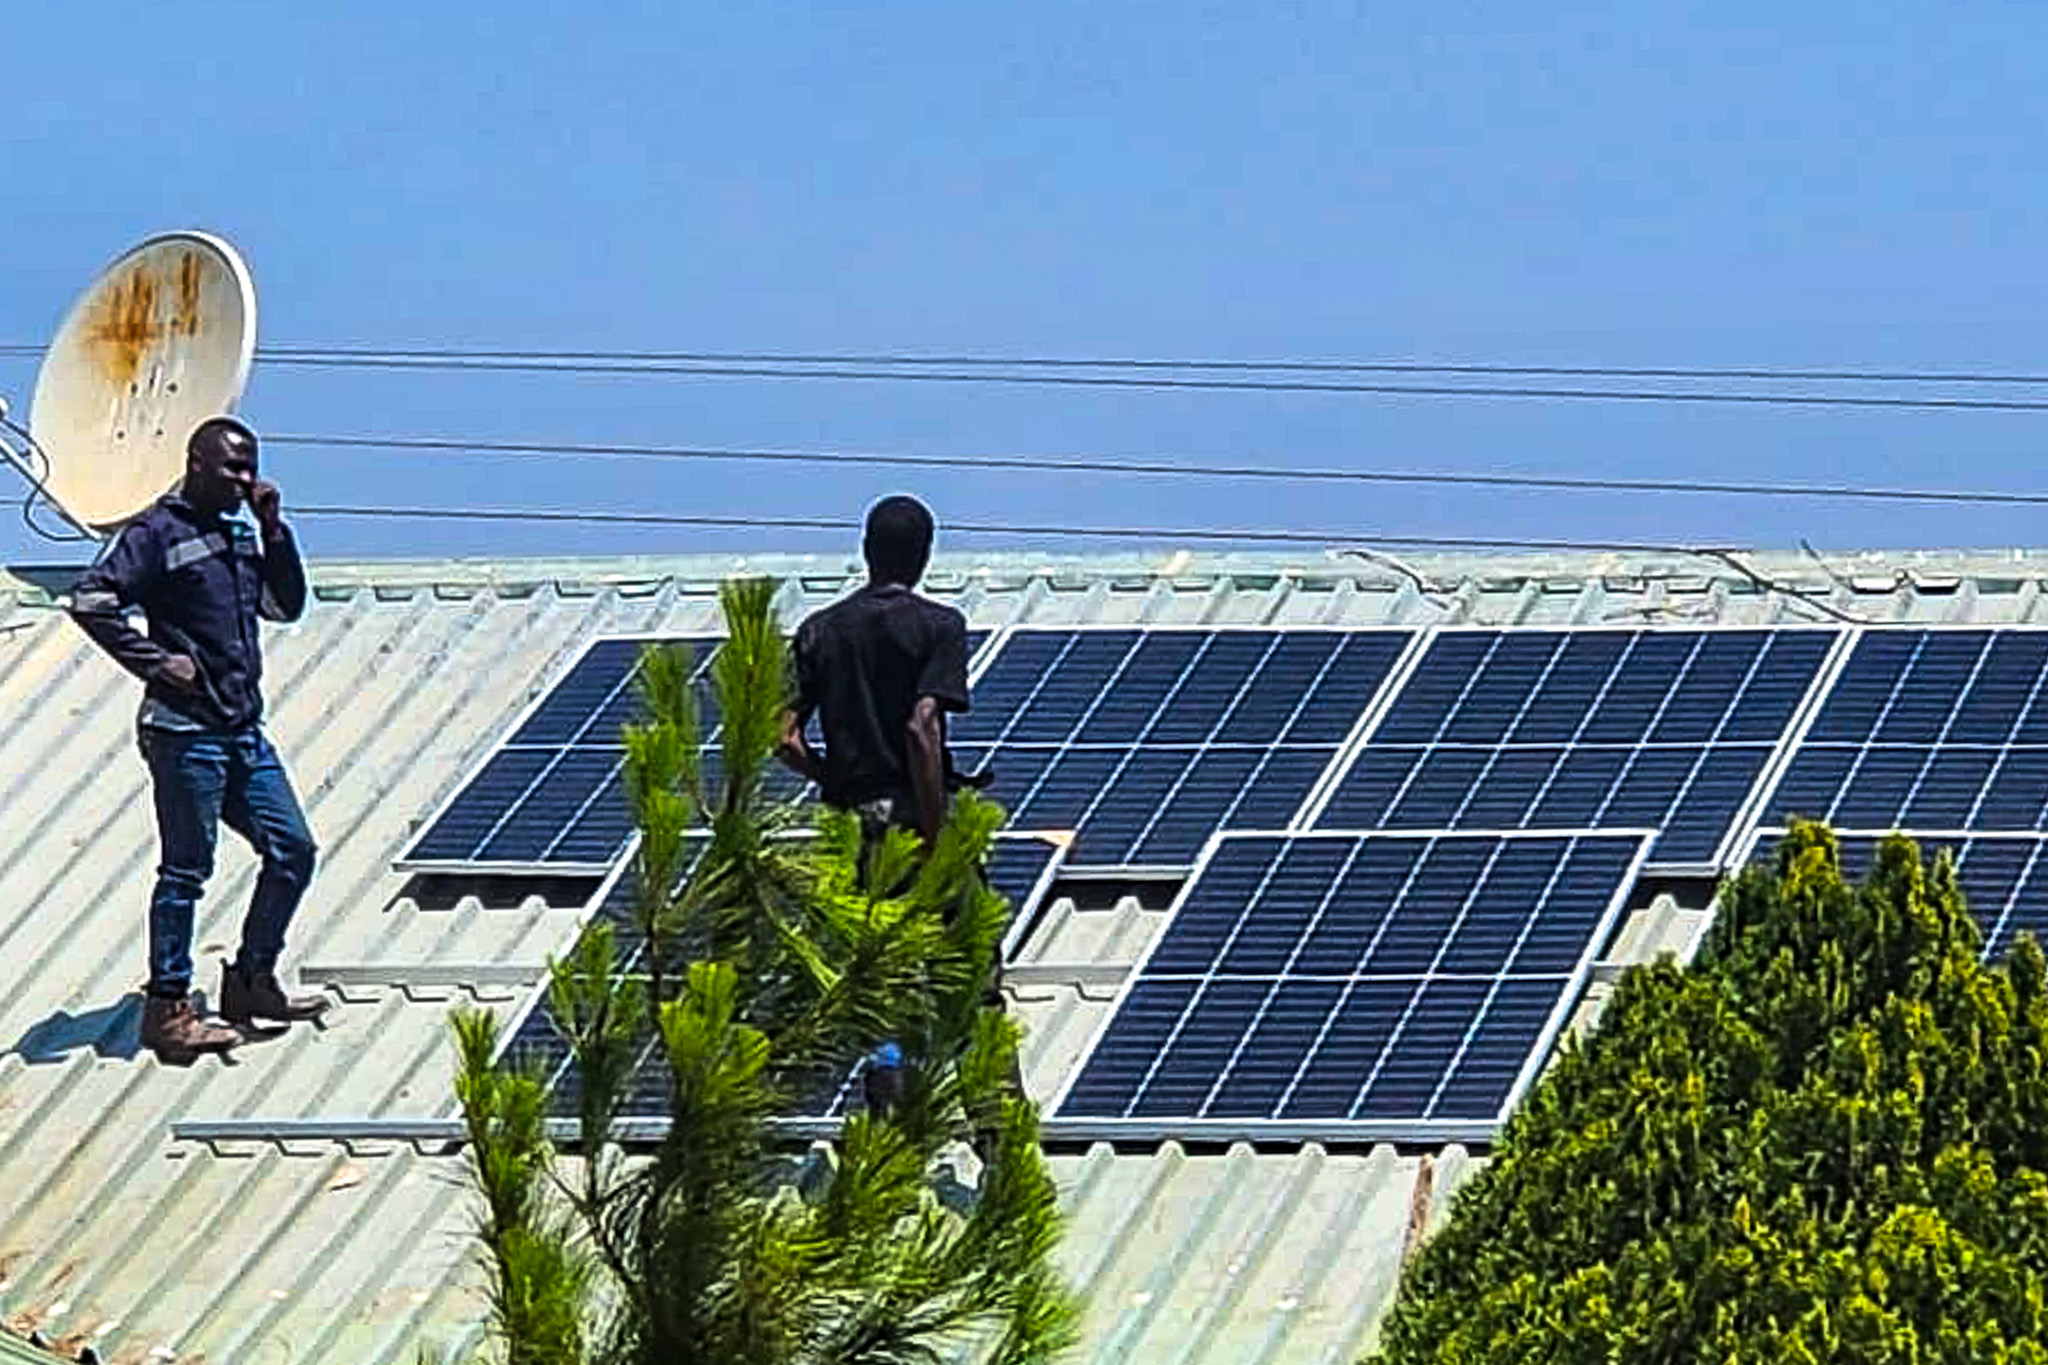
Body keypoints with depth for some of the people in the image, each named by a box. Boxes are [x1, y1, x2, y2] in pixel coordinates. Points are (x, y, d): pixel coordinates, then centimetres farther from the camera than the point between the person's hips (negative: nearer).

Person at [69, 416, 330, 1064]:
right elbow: (90, 601, -17)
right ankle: (169, 1011, 2)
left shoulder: (237, 533, 16)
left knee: (293, 849, 9)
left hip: (243, 729, 8)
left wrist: (274, 528, 6)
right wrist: (156, 662, -17)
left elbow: (286, 604, 17)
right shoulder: (159, 532, -9)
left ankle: (251, 983, 21)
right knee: (186, 869, -4)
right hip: (184, 730, -8)